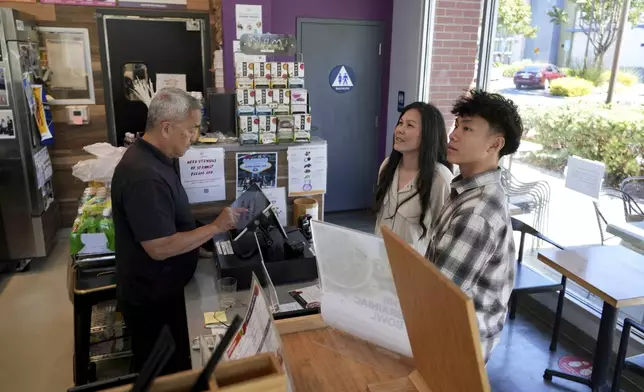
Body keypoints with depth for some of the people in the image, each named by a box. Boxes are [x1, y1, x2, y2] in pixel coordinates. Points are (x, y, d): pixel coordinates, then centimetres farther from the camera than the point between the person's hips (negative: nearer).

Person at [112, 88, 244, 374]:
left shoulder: (155, 158, 3)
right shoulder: (143, 176, -31)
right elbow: (160, 248, -31)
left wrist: (205, 233, 7)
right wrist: (216, 227, -24)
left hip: (165, 288, 9)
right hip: (151, 298, -9)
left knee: (176, 365, 27)